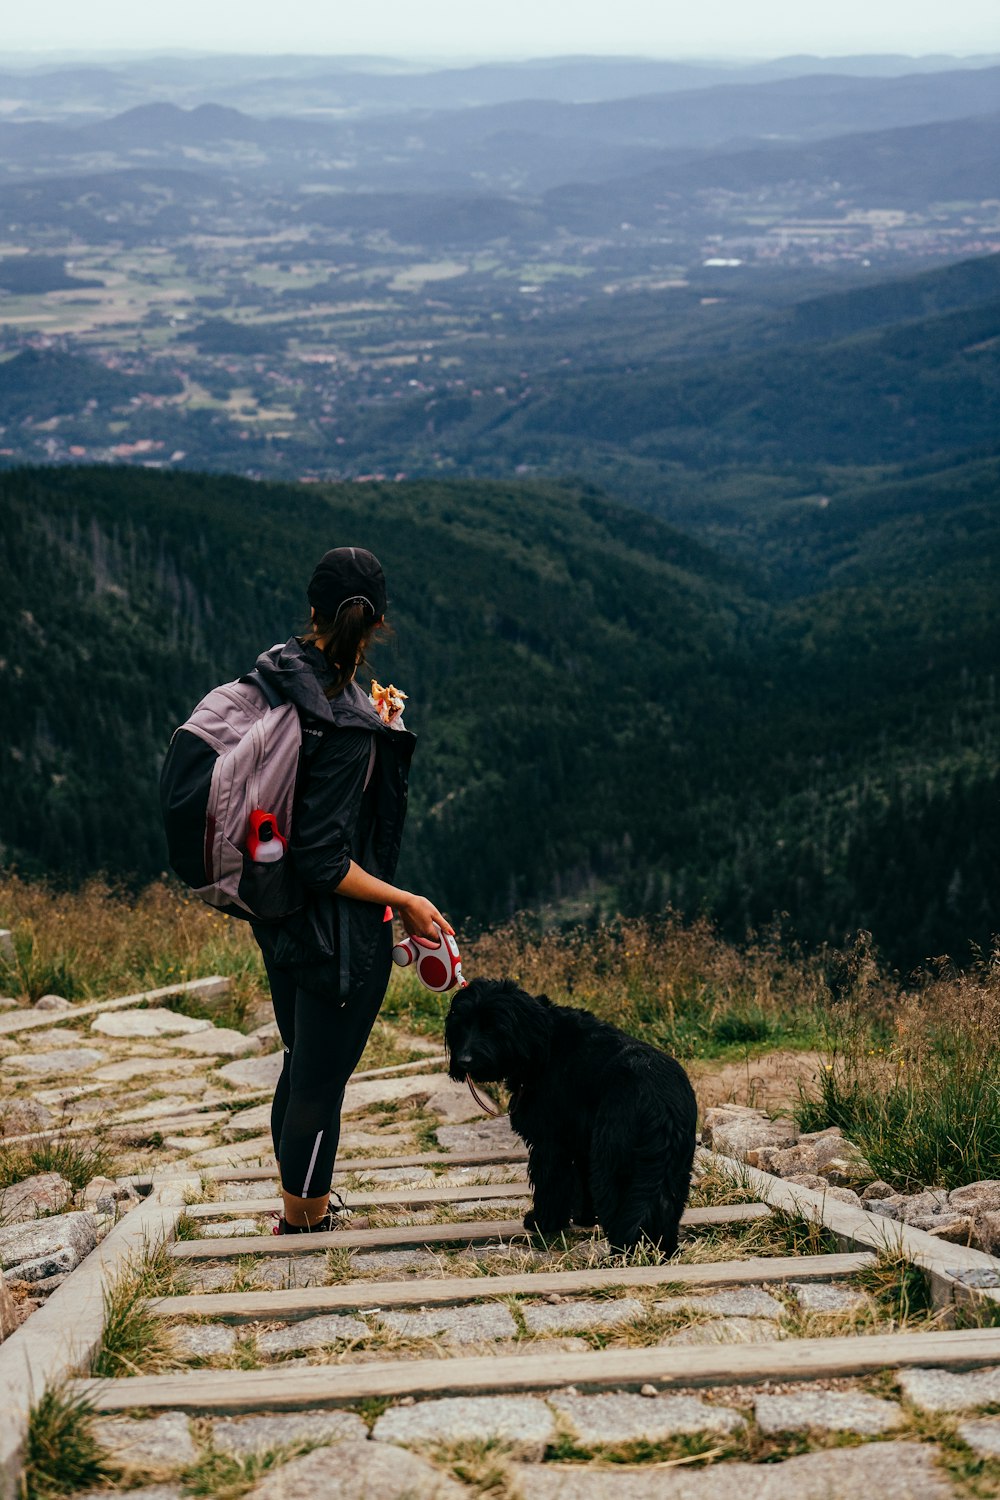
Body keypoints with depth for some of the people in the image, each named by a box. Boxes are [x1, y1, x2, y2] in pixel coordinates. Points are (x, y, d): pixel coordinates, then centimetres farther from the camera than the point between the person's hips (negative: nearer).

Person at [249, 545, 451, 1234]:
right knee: (321, 1081, 8)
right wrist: (406, 902, -15)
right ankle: (304, 1226, 24)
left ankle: (302, 1206, 43)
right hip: (337, 936, -9)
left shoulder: (276, 674, -4)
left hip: (282, 920, 9)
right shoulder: (345, 731, -28)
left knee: (302, 1067, 25)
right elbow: (321, 861, -26)